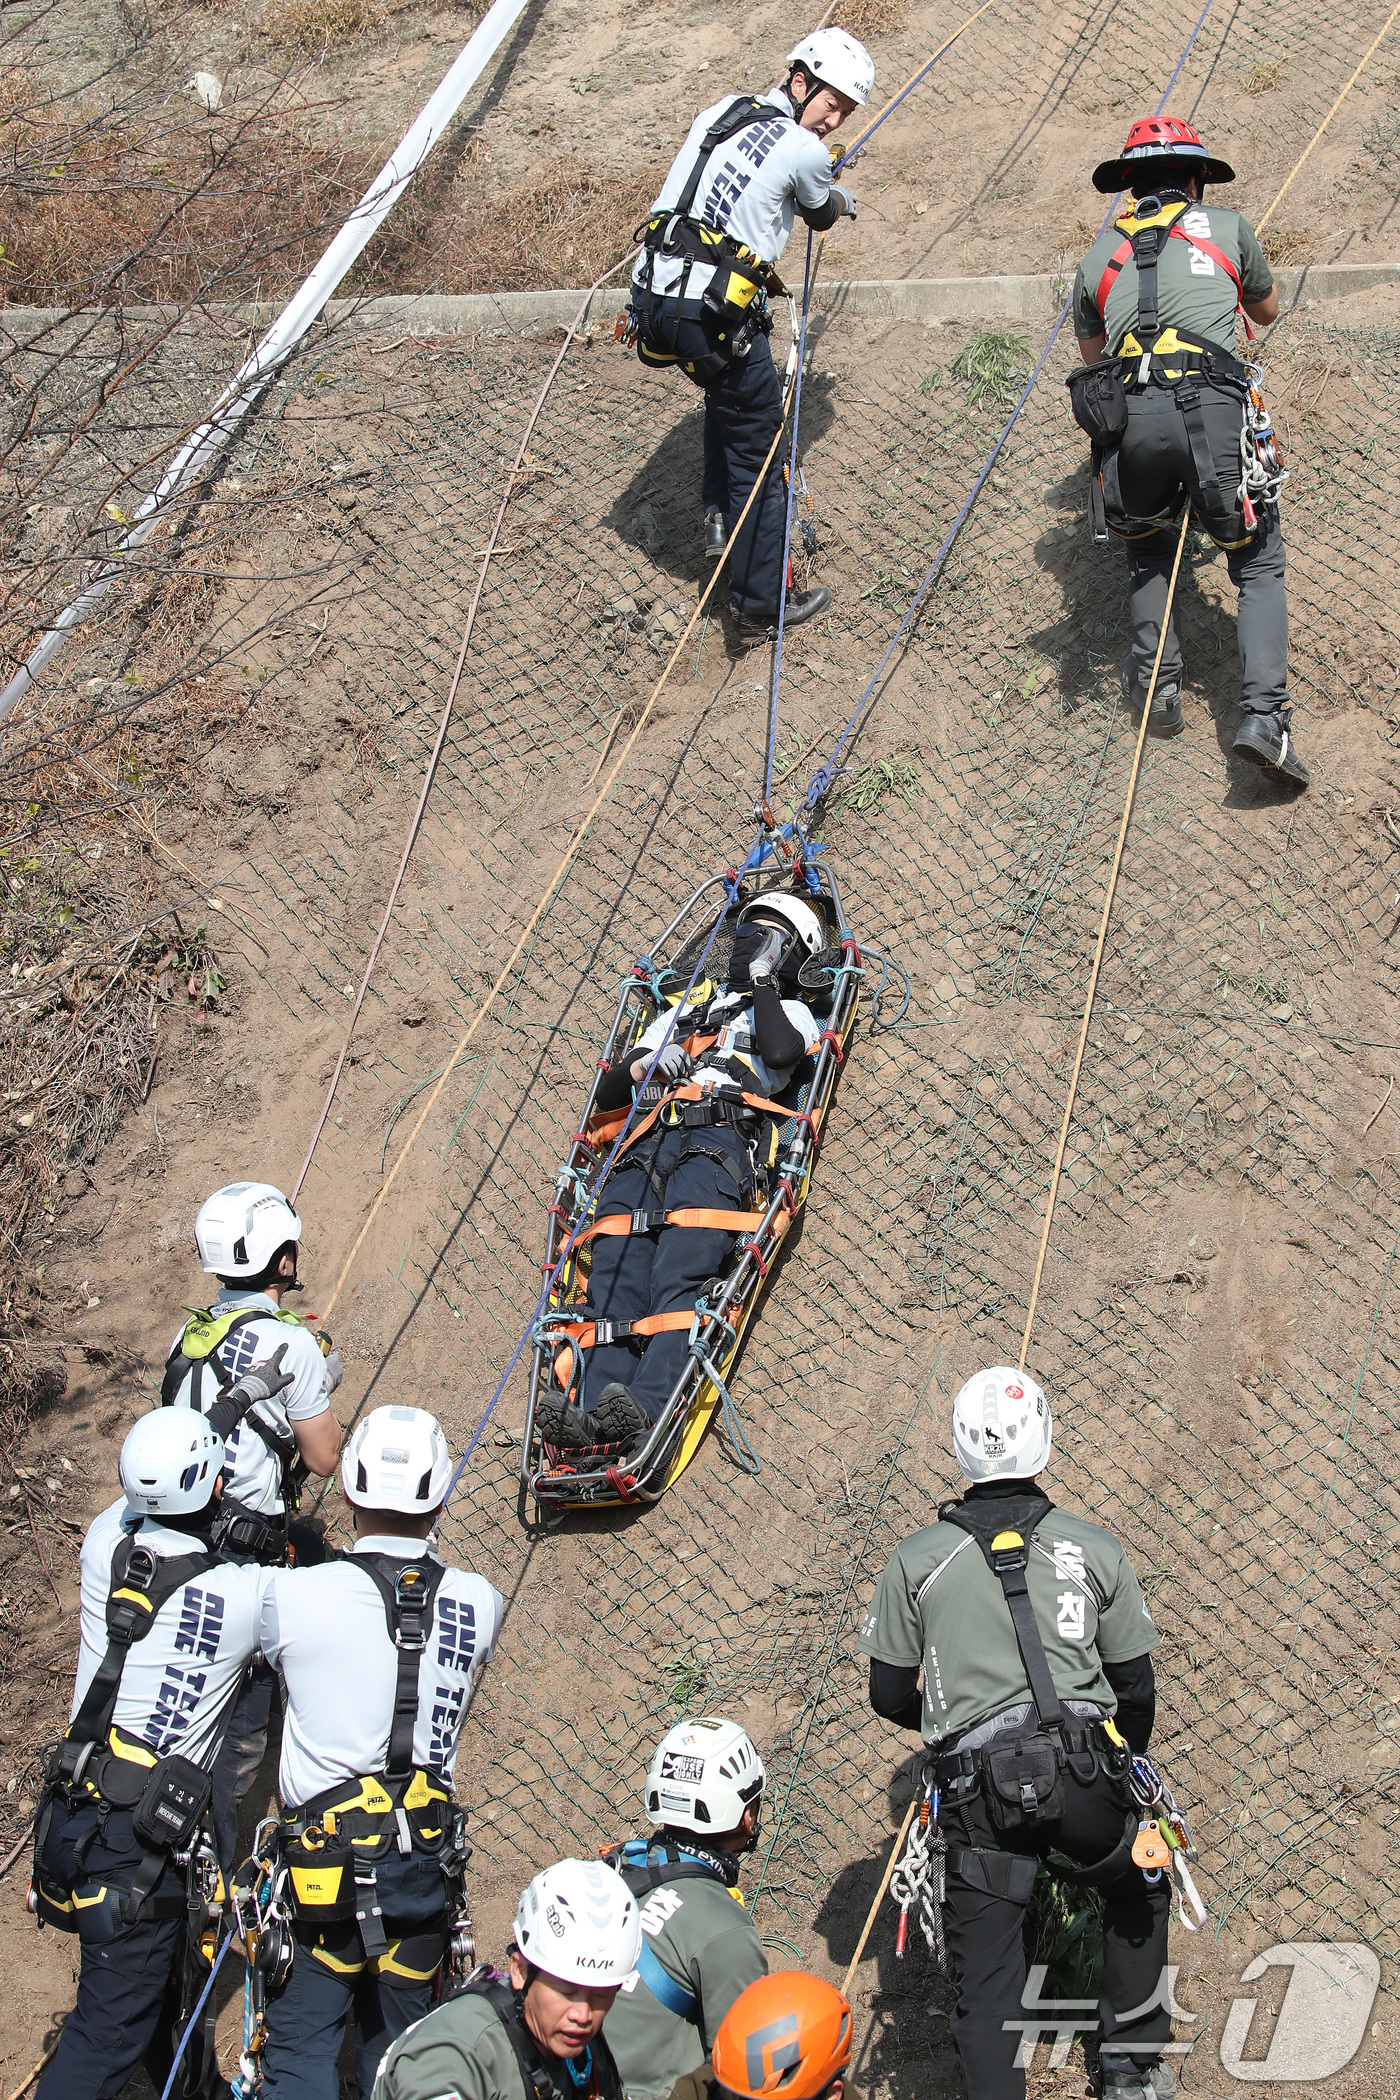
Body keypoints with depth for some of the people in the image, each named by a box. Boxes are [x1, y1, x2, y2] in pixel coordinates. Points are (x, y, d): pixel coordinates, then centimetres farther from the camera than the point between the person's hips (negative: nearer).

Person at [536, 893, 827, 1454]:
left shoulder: (791, 1011, 28)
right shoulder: (684, 1012, 40)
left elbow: (780, 1052, -2)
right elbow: (606, 1094, 32)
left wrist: (762, 980, 12)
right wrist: (648, 1063, 11)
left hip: (720, 1142, -4)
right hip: (648, 1145, 4)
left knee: (677, 1277, -28)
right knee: (614, 1278, -21)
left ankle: (649, 1408, -47)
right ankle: (588, 1412, -39)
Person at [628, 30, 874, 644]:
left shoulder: (722, 110, 16)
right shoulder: (804, 151, -4)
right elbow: (824, 216, 17)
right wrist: (842, 201, 41)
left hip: (652, 294, 8)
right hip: (715, 311, -8)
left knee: (729, 389, 36)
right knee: (756, 450, 4)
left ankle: (719, 514, 30)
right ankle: (761, 606, 10)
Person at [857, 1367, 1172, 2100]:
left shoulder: (916, 1559, 4)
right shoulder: (1095, 1550, 6)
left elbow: (890, 1697, 9)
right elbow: (1136, 1689, 11)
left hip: (978, 1789, -1)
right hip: (1085, 1774, 1)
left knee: (986, 1979, 5)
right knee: (1141, 1893, 29)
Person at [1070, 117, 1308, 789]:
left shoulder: (1101, 253, 23)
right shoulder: (1227, 226, 19)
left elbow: (1091, 351, 39)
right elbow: (1267, 310, 37)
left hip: (1127, 416, 2)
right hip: (1213, 407, -2)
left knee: (1147, 553, 29)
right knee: (1260, 565, 10)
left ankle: (1156, 679, 12)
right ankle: (1263, 713, -9)